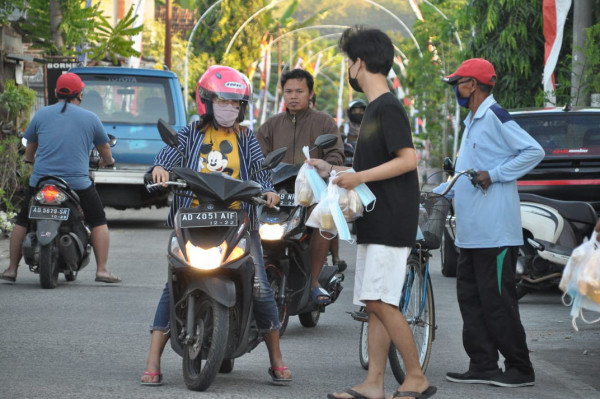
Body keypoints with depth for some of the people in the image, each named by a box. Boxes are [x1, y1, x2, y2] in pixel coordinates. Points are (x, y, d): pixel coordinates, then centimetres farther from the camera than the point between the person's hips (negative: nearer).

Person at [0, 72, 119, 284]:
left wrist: (30, 159, 43)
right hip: (78, 183, -1)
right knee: (98, 222, 14)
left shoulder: (42, 114, 6)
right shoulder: (90, 118, 3)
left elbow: (29, 151, 20)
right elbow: (105, 151, 15)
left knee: (22, 221, 18)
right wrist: (107, 161, 39)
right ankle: (101, 269, 4)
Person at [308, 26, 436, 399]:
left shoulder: (388, 108, -12)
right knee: (374, 305, 6)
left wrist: (359, 177, -21)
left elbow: (408, 159, -21)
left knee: (381, 302, -12)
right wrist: (332, 170, 23)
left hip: (391, 223, -10)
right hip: (375, 224, 10)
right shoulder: (375, 109, 19)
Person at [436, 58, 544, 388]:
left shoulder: (495, 117, -11)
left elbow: (534, 151, -19)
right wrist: (436, 193, 17)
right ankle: (483, 366, 13)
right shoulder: (472, 122, 19)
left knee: (497, 300, -7)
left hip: (495, 231, -10)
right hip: (471, 232, 10)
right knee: (471, 298, 9)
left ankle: (520, 369, -2)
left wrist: (493, 175, -19)